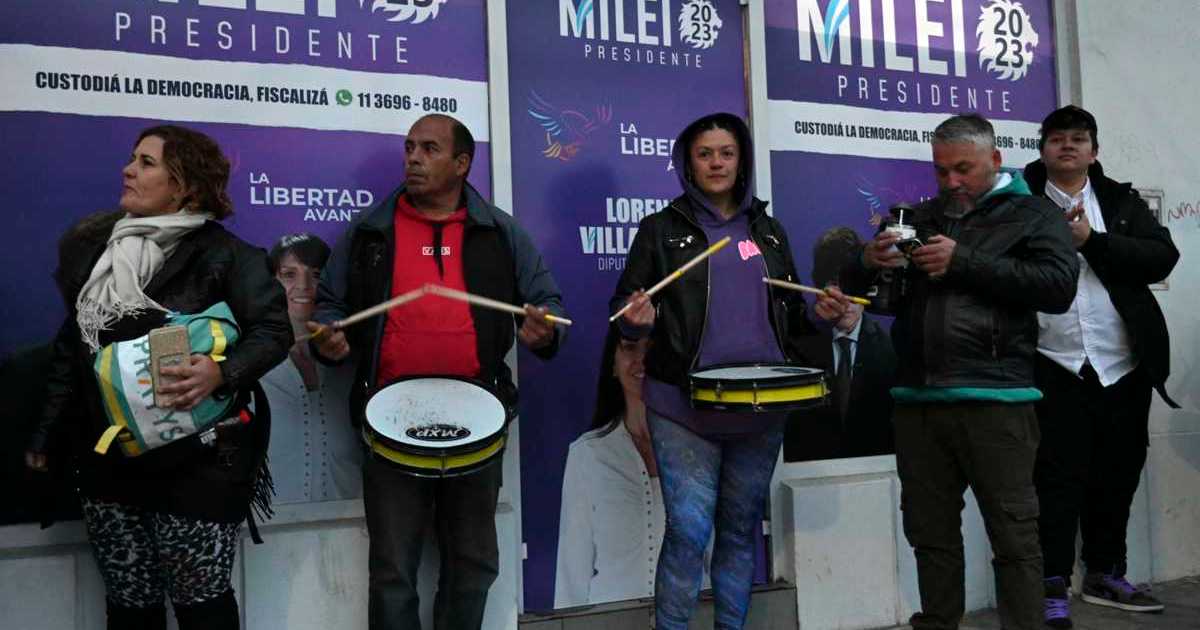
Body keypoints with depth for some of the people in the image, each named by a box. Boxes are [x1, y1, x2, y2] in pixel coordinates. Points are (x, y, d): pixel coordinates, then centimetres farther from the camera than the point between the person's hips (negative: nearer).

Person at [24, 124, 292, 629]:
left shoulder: (222, 254, -10)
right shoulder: (91, 246, 8)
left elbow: (274, 329, -12)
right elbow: (72, 346, 15)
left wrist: (221, 372, -30)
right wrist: (47, 434, 17)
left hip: (197, 460, -5)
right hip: (108, 460, 5)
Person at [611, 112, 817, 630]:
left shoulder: (767, 229, 14)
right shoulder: (662, 229, 2)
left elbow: (791, 311, 20)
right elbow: (624, 309, 0)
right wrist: (638, 320, -23)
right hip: (685, 405, -4)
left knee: (741, 528, 12)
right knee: (689, 531, -8)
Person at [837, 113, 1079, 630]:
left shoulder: (1032, 215, 7)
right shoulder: (919, 218, 19)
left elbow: (1059, 287, -10)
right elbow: (853, 286, 21)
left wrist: (965, 263, -13)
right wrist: (868, 262, -3)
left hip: (994, 399, -4)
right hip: (917, 398, 5)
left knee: (1013, 537, -1)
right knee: (931, 533, 11)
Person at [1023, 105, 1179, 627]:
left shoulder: (1121, 201, 10)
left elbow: (1163, 257, -4)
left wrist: (1091, 240, -13)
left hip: (1123, 364, 4)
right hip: (1055, 366, -3)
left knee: (1117, 474, 13)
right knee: (1058, 477, -3)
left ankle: (1104, 574, 28)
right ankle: (1053, 586, 4)